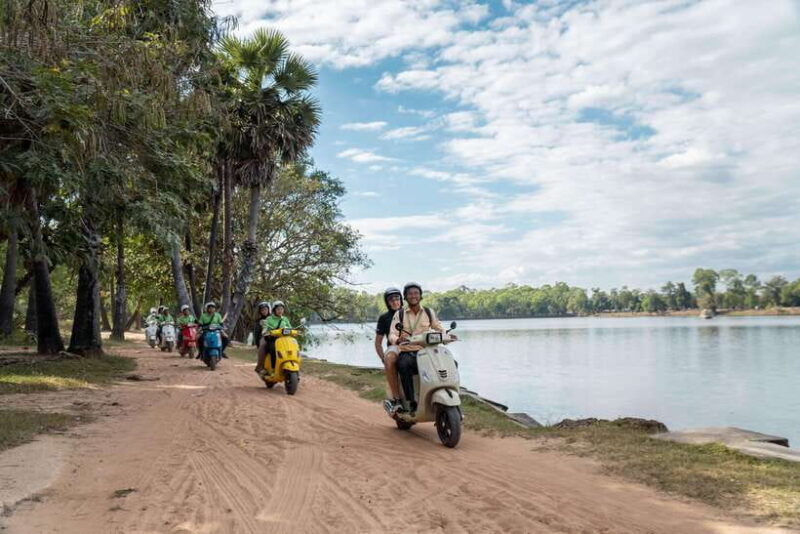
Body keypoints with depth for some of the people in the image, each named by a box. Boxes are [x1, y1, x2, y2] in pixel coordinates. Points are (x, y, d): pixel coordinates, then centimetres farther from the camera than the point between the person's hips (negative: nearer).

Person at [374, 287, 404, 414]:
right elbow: (378, 343, 13)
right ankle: (397, 398, -35)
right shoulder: (384, 318, 14)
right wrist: (383, 359, -4)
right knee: (389, 360, -39)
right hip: (394, 347, -1)